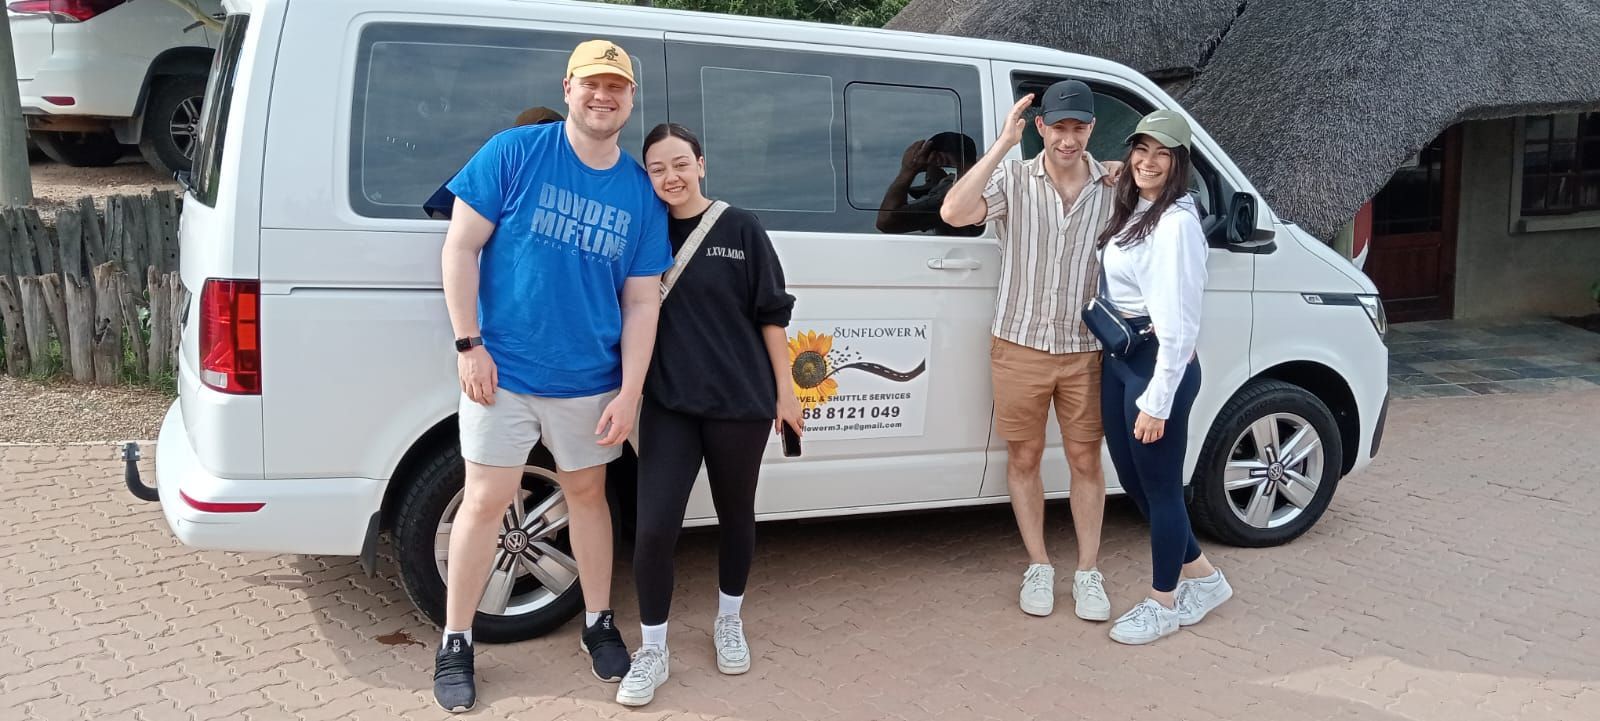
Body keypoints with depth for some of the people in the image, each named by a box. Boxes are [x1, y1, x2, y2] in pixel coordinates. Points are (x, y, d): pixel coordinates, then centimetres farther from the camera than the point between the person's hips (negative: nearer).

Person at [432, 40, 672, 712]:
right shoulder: (513, 152, -7)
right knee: (486, 501, 3)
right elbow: (461, 247, -6)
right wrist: (468, 345, -12)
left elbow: (641, 303, 2)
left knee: (587, 493, 16)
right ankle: (455, 644, 18)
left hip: (589, 382, 3)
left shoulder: (642, 193, 1)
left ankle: (599, 622, 33)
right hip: (503, 371, -3)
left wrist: (629, 393, -3)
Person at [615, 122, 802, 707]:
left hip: (741, 401, -1)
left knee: (735, 514, 14)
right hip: (667, 403, 1)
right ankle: (652, 651, 12)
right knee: (653, 527, -6)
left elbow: (771, 314, -1)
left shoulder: (741, 229, -4)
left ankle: (729, 621, 37)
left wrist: (784, 390, -1)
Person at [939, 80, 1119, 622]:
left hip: (1086, 351, 1)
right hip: (1020, 348, -1)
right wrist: (1003, 144, -23)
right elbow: (955, 213, -24)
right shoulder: (1014, 180, -6)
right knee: (1024, 458, 9)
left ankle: (1088, 573, 22)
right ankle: (1038, 568, 25)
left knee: (1086, 461, 8)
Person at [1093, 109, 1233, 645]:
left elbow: (1178, 320, -21)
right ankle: (1202, 579, 34)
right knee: (1132, 479, 17)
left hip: (1159, 363, -9)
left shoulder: (1176, 222, -17)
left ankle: (1164, 603, 22)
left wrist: (1157, 401, -21)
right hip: (1119, 359, 10)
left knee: (1159, 484, 5)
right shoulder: (1132, 212, 12)